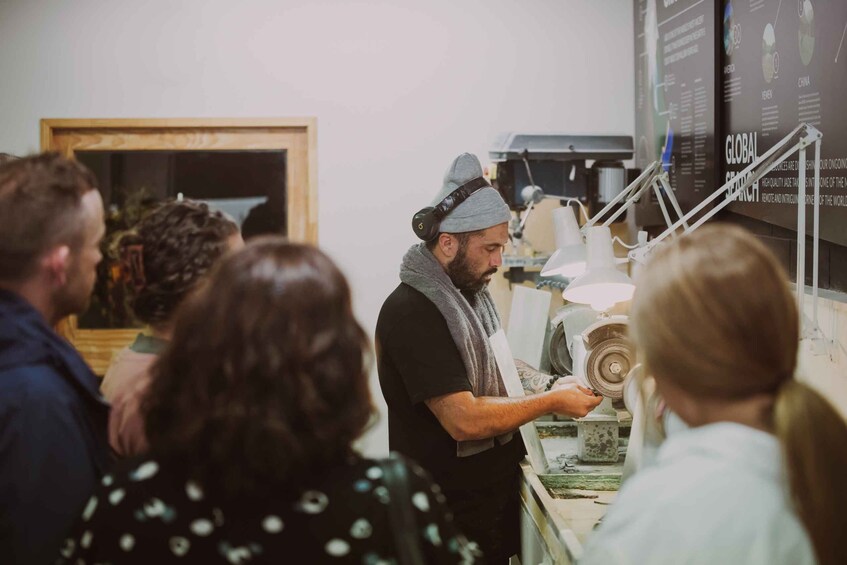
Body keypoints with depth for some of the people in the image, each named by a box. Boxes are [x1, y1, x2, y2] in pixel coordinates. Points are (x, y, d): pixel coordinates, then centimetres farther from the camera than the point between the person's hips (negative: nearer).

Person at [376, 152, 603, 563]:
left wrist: (547, 386, -1)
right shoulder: (411, 314, -23)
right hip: (453, 516, -9)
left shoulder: (471, 292, 8)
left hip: (495, 497, 9)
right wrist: (552, 402, -18)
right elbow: (464, 419, -27)